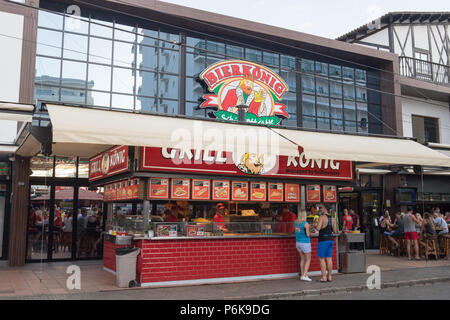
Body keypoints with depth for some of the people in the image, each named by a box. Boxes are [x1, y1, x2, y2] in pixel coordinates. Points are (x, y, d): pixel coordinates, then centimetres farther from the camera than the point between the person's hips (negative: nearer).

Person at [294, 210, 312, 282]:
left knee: (303, 258, 18)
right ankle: (304, 275, -5)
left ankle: (302, 275, 17)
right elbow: (308, 235, -20)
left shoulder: (295, 222, 1)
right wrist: (309, 234, 4)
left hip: (298, 243, 6)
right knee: (308, 259, 5)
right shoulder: (306, 224, -19)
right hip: (305, 244, -6)